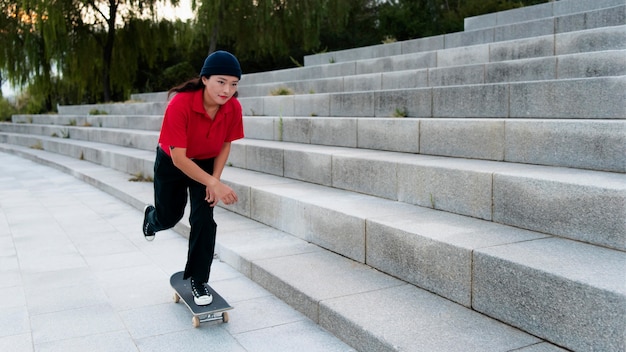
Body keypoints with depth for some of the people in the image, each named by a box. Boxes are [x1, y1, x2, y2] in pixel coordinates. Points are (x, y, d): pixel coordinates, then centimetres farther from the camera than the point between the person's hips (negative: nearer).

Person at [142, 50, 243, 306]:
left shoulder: (233, 108, -24)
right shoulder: (180, 104, -37)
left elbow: (225, 145, -7)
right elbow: (178, 158, -35)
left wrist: (215, 181, -16)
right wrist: (214, 183, -42)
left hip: (206, 164, 2)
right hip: (171, 164, -2)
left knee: (204, 218, -8)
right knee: (168, 218, 14)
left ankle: (197, 280, 10)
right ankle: (151, 216, 54)